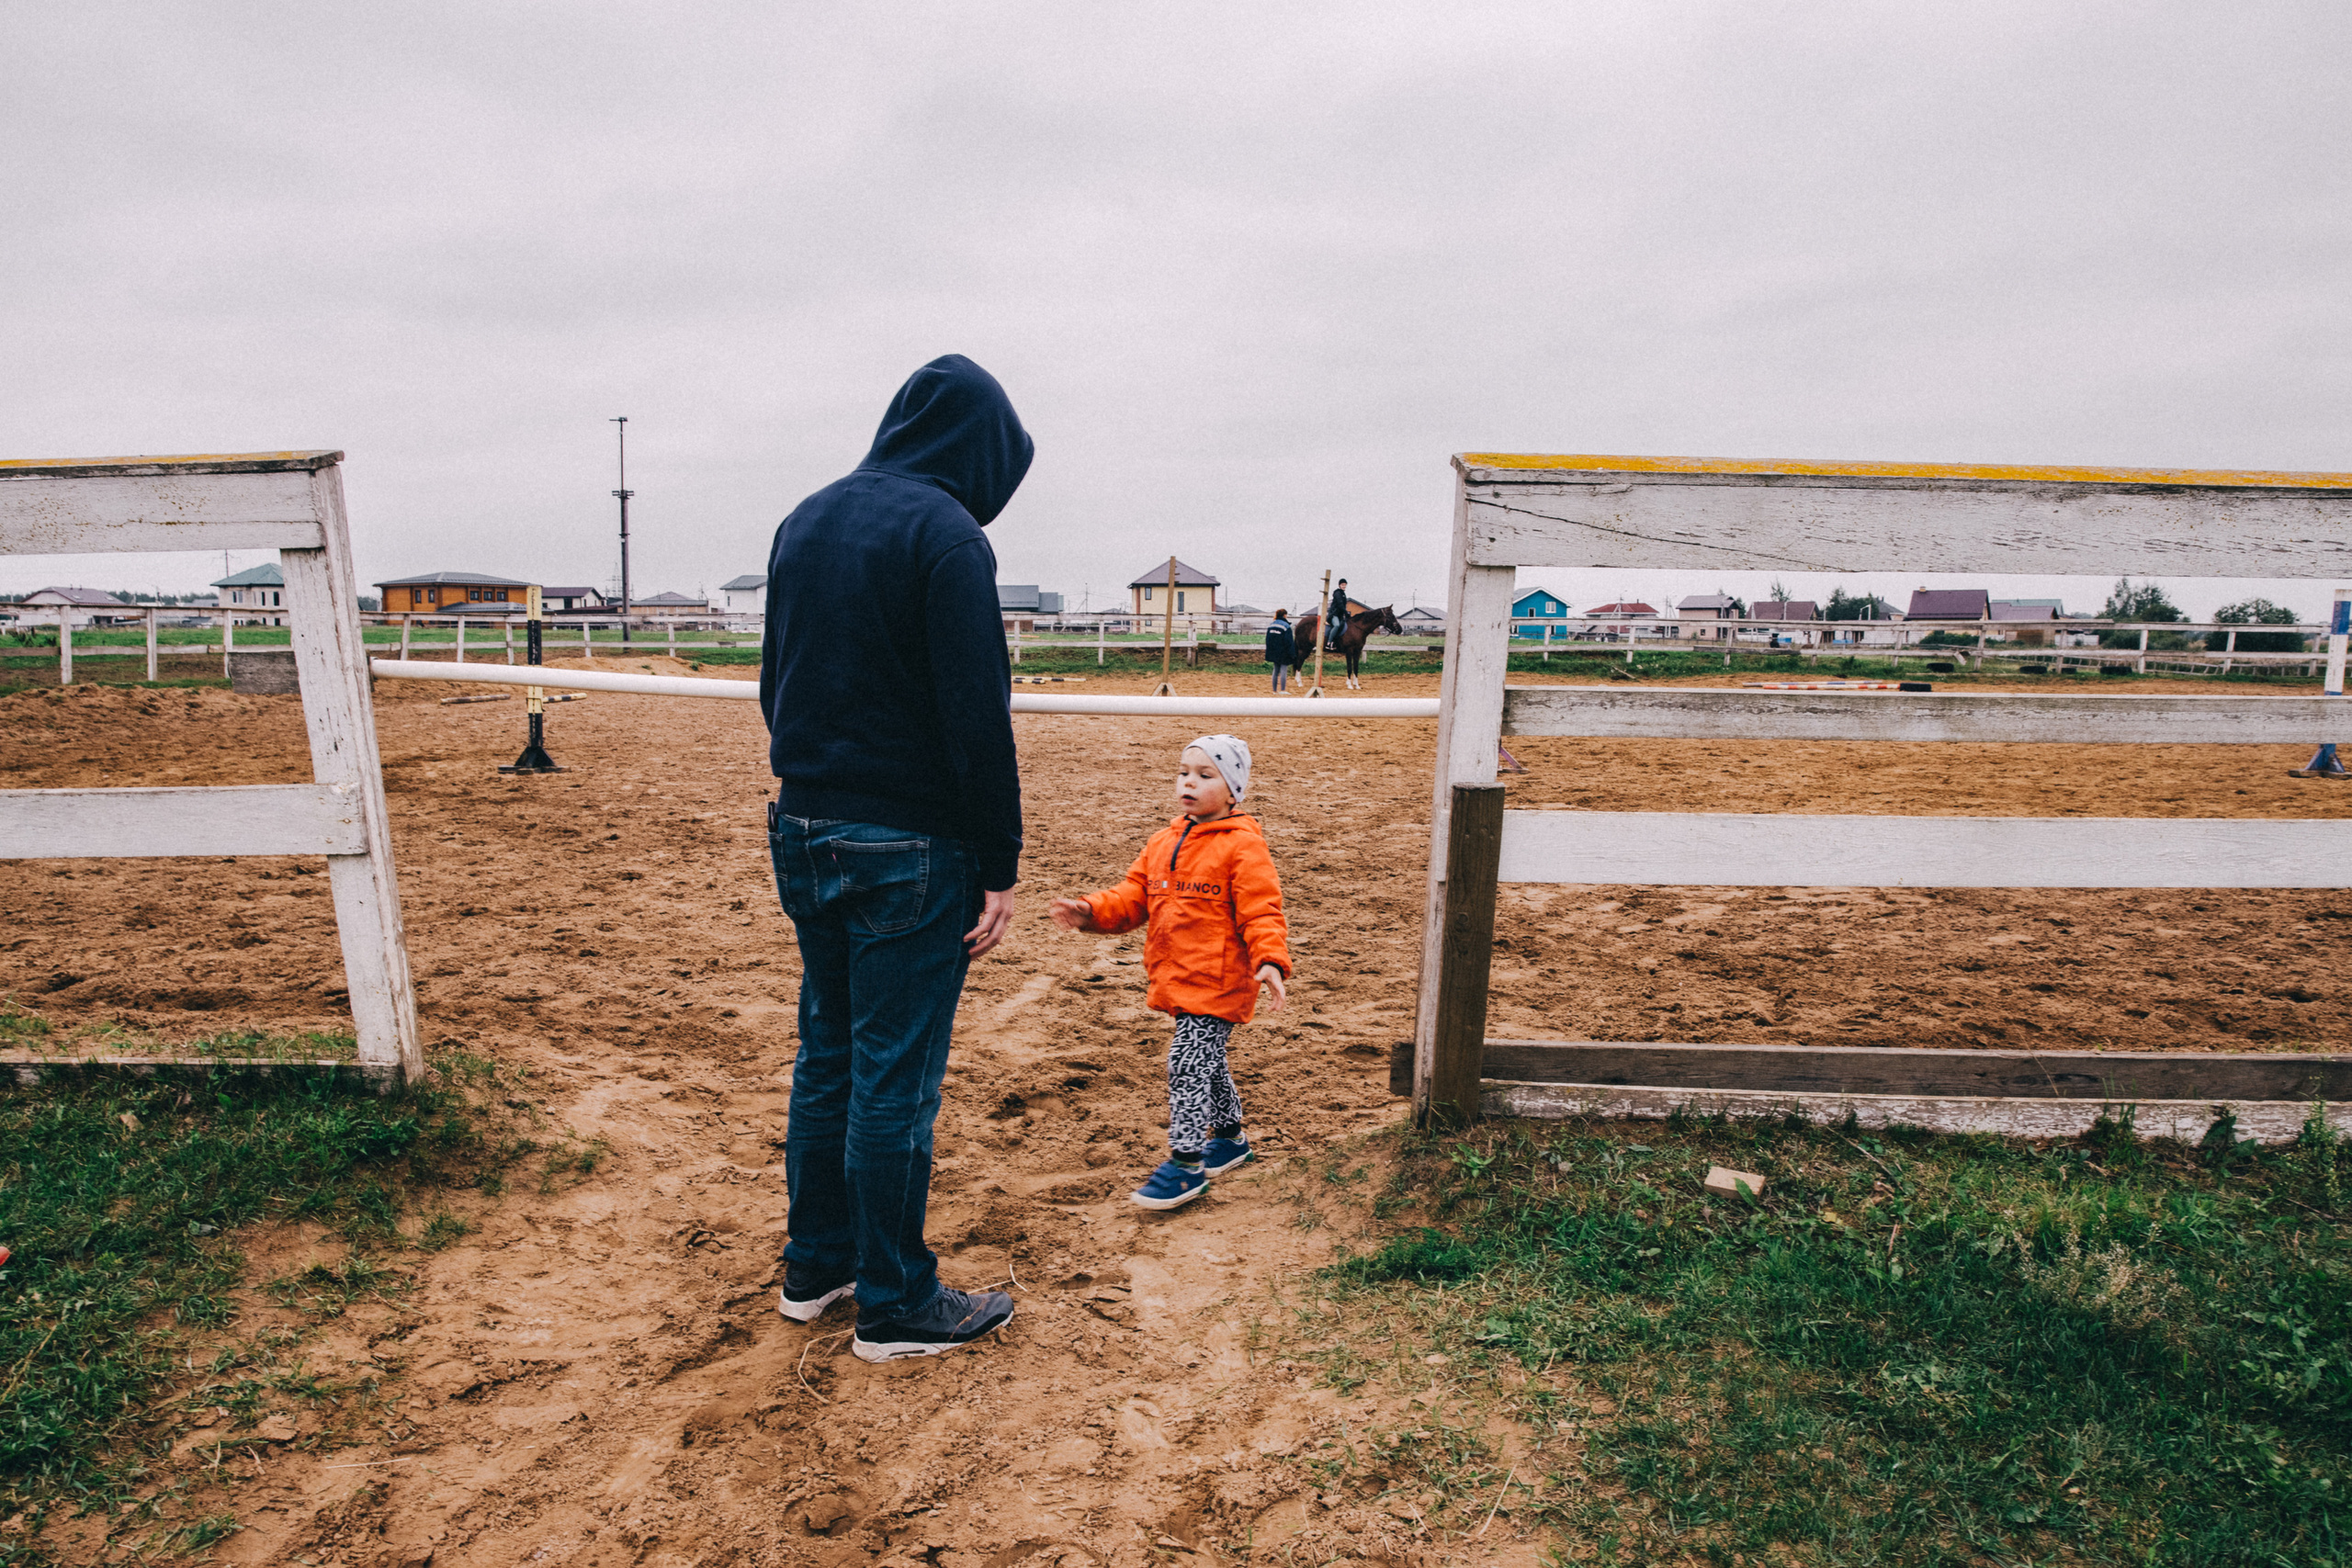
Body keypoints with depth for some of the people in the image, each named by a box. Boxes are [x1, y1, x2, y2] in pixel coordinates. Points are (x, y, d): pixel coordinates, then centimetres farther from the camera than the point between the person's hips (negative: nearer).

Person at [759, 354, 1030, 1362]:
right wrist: (999, 869, -13)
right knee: (896, 1079, 3)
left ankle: (814, 1266, 32)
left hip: (804, 831, 8)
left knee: (825, 1056, 18)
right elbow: (977, 720, -18)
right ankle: (893, 1306, 17)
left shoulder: (805, 520, 12)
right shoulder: (946, 535, -14)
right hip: (908, 847, -8)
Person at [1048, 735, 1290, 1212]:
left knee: (1188, 1065, -9)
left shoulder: (1243, 846, -12)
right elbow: (1134, 897, 13)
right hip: (1176, 979, 8)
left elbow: (1261, 913, -16)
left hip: (1217, 983, -8)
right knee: (1206, 1062, 22)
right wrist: (1091, 911, -3)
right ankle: (1229, 1136, 41)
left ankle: (1186, 1163, 1)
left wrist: (1270, 961, -30)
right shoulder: (1163, 842, 10)